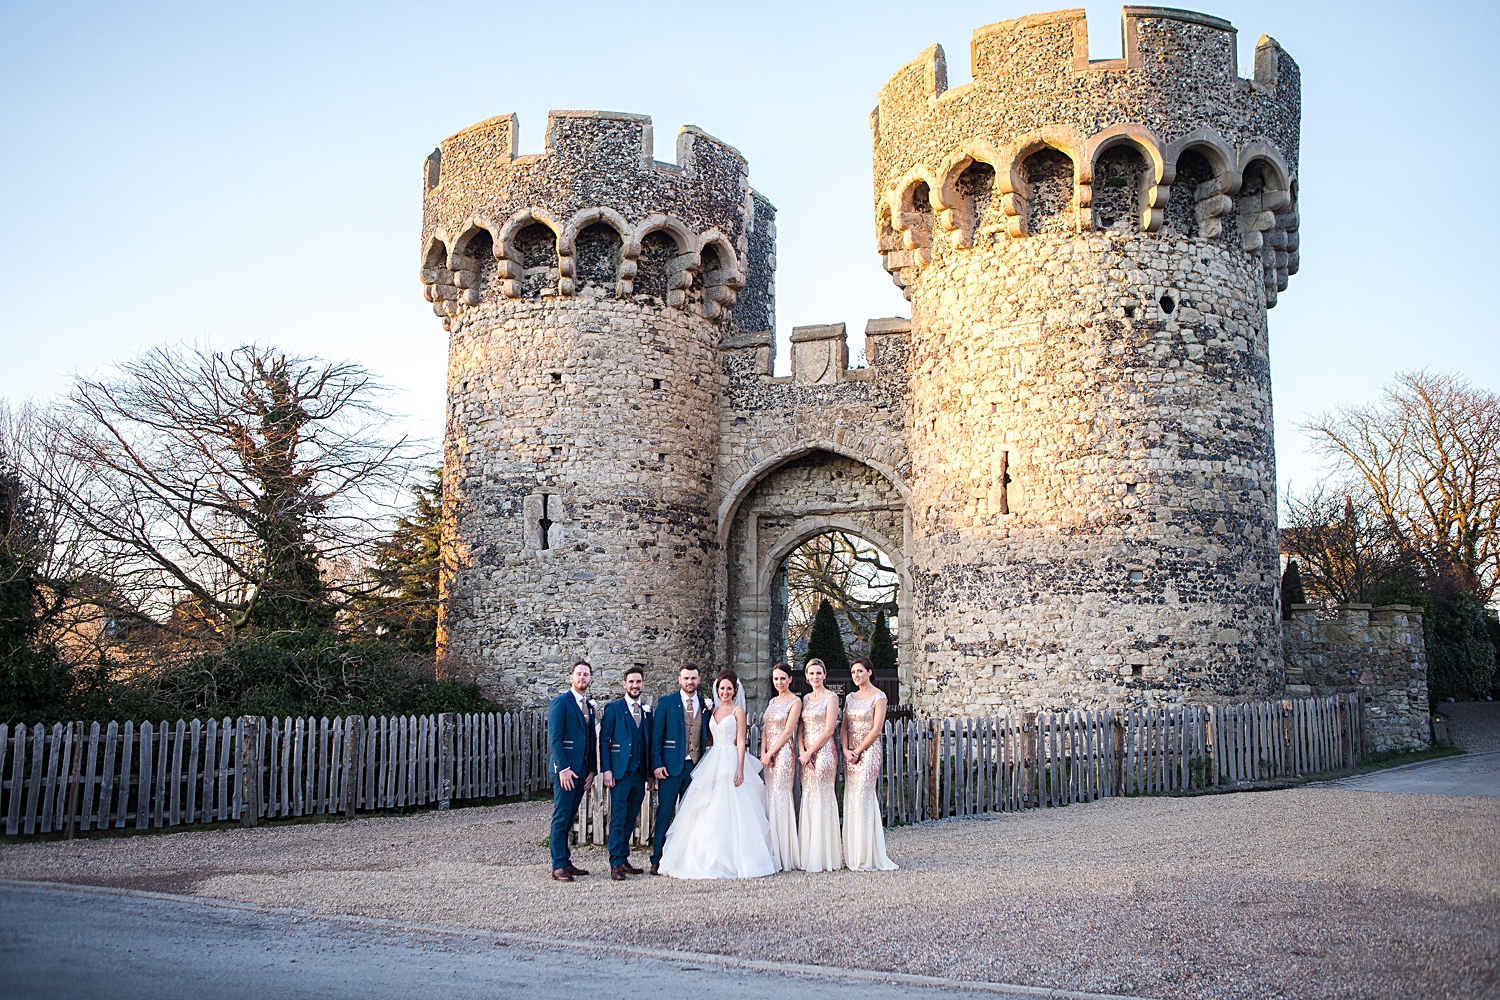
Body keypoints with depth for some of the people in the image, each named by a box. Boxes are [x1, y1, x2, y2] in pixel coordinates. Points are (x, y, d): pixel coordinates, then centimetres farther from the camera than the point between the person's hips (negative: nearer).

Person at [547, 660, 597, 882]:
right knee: (561, 818, -4)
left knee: (569, 818, 10)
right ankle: (558, 866, -1)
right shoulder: (560, 703, -5)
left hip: (582, 770, 7)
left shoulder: (589, 706, 17)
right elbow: (554, 739, -12)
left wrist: (592, 770, 10)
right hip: (565, 769, -7)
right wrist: (563, 768, -18)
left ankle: (566, 862, 14)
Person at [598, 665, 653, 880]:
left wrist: (650, 773, 13)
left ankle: (624, 860, 16)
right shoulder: (613, 708, 0)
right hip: (620, 772, -5)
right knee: (618, 819, -5)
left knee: (630, 820, 9)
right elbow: (604, 740, -4)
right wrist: (606, 770, -12)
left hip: (640, 773, 5)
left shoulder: (646, 712, 15)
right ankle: (616, 864, -3)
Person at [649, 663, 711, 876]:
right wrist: (657, 764, -9)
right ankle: (657, 860, 4)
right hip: (671, 766, -3)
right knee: (665, 813, -2)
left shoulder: (705, 704, 10)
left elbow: (707, 736, 11)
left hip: (696, 766, 3)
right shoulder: (666, 703, 2)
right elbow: (656, 735, 0)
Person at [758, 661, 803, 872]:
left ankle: (785, 855, -4)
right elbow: (766, 729, 15)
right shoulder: (773, 701, 17)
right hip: (769, 755, 7)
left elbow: (788, 731, -11)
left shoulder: (795, 702, -5)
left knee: (780, 797, -9)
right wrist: (763, 752, 0)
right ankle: (774, 852, 10)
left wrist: (771, 753, -12)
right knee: (771, 798, 6)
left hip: (783, 752, -7)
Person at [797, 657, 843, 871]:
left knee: (822, 798, -6)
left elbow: (829, 730, -10)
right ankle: (808, 855, 11)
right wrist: (802, 750, -3)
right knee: (808, 799, 6)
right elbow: (802, 727, 13)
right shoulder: (806, 699, 15)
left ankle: (825, 856, 0)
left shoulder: (831, 698, -4)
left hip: (823, 751, -6)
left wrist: (810, 752, -12)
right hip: (807, 754, 7)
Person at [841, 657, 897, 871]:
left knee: (863, 799, -8)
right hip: (851, 753, 7)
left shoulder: (878, 697, -6)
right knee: (851, 800, 5)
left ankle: (866, 858, -1)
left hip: (868, 750, -6)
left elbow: (876, 729, -11)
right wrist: (846, 750, -5)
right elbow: (845, 726, 11)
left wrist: (858, 751, -12)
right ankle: (853, 855, 12)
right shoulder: (850, 698, 14)